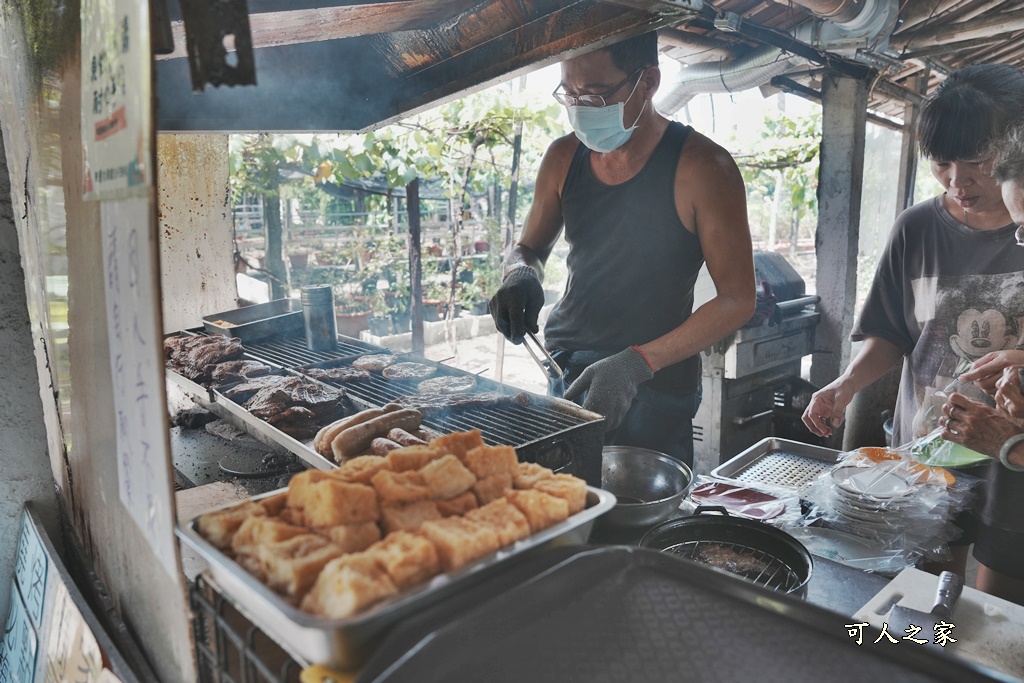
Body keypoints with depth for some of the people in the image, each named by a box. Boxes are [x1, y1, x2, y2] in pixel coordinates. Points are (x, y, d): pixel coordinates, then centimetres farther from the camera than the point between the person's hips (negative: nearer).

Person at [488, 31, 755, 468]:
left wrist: (637, 363, -22)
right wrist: (521, 274, -11)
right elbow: (529, 248, 15)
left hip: (655, 389, -4)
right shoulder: (563, 158, 1)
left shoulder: (701, 169, -14)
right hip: (565, 374, 5)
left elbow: (738, 300, -12)